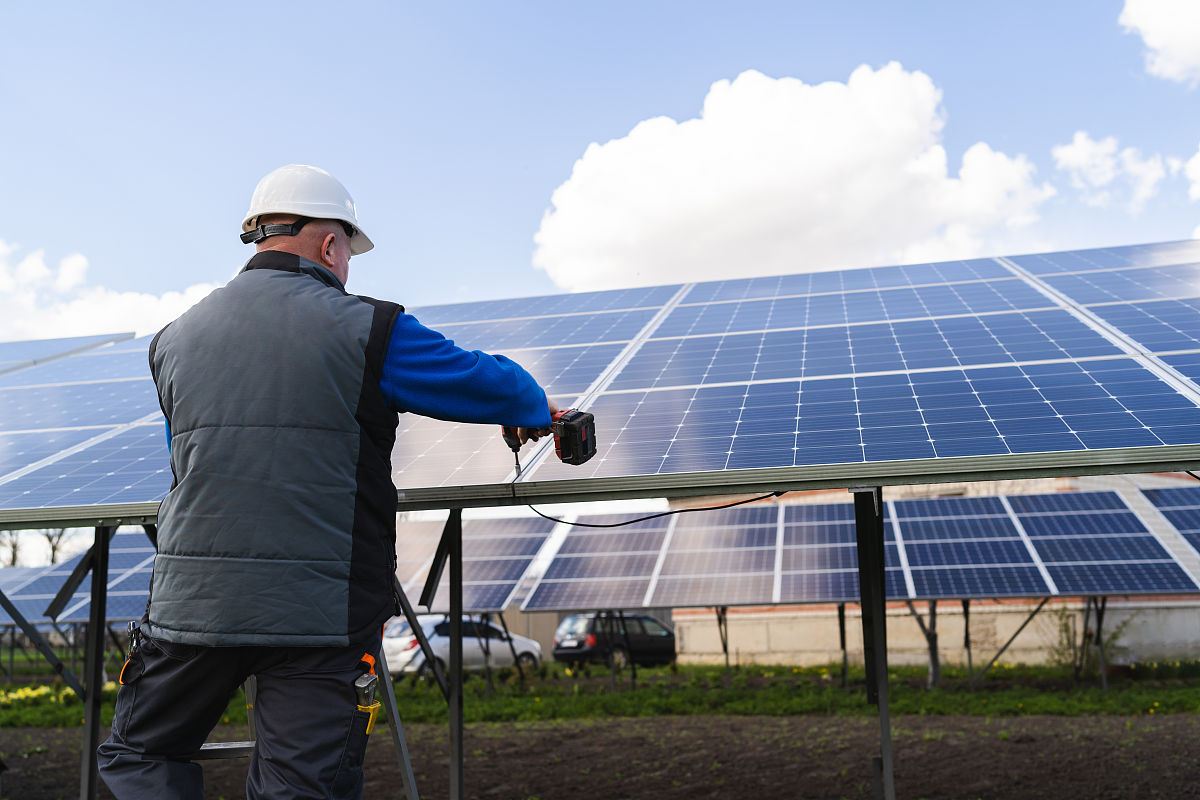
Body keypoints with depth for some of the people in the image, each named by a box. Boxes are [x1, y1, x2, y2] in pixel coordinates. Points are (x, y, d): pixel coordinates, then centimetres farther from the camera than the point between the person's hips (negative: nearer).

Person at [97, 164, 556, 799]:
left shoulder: (175, 338, 8)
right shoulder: (365, 330, -6)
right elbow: (491, 384, 3)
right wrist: (536, 412, 25)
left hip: (192, 602, 3)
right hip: (320, 612, -3)